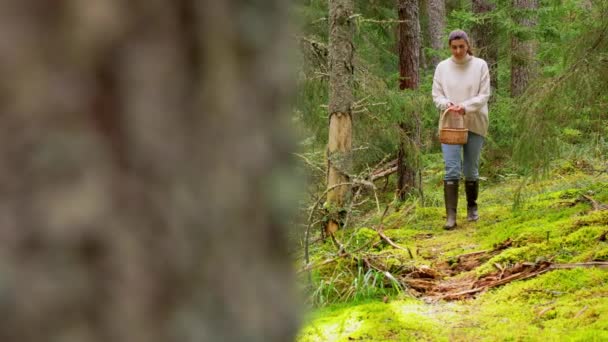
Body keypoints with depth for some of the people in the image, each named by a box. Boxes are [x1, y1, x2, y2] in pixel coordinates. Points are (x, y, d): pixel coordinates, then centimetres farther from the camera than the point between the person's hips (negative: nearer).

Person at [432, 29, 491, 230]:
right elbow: (436, 95, 4)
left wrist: (465, 107, -20)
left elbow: (484, 95, -5)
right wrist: (447, 104, -17)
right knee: (451, 170, -9)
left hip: (475, 124, 0)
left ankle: (472, 208, 30)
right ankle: (451, 216, -12)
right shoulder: (442, 67, 3)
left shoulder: (480, 65, -3)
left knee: (471, 170, 10)